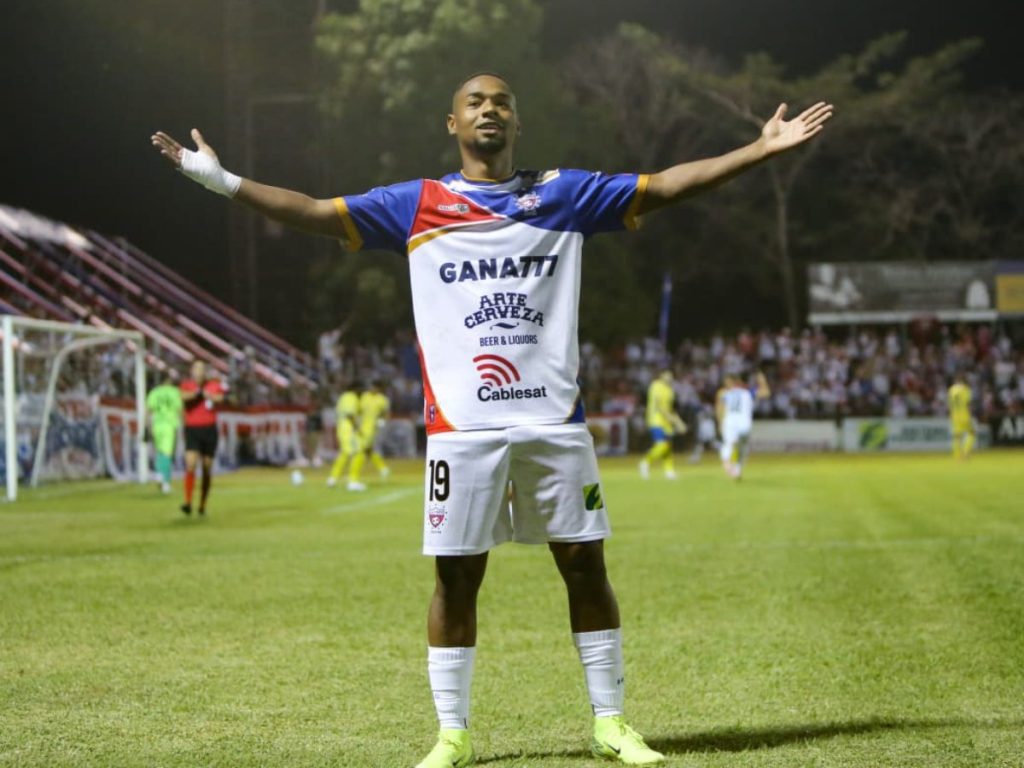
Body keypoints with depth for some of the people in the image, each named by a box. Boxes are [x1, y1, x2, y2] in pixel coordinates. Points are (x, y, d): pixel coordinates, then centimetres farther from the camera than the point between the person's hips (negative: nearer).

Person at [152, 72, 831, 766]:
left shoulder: (564, 194, 11)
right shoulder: (418, 204, 9)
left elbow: (664, 186, 9)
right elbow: (318, 213, 6)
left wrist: (764, 149, 5)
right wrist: (225, 181, -2)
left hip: (555, 420, 1)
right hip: (461, 425, -1)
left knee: (585, 564, 3)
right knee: (456, 576, 1)